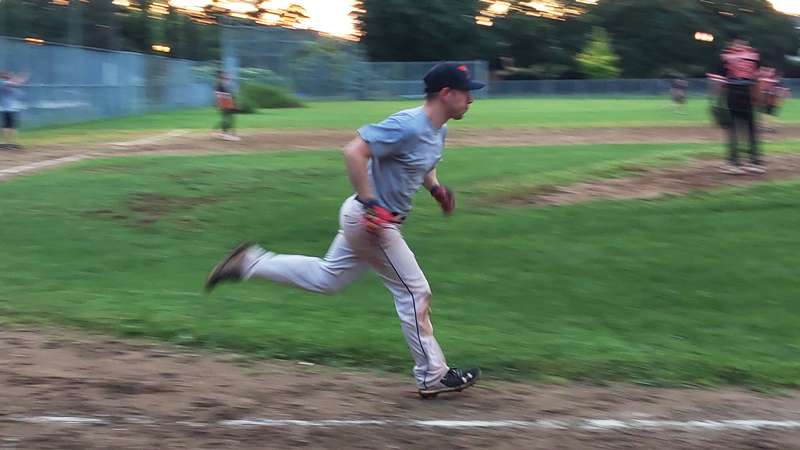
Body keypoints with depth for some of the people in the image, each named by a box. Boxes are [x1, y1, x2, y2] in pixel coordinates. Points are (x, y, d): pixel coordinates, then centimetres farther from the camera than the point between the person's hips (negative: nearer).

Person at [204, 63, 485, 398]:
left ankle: (250, 263, 23)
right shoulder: (407, 125, -24)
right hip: (372, 219, -10)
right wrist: (371, 206, -30)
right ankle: (432, 377, 8)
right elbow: (354, 151, -29)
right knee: (414, 293, -1)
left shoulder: (438, 130, 6)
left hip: (368, 218, 10)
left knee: (326, 279, 20)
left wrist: (435, 188, 7)